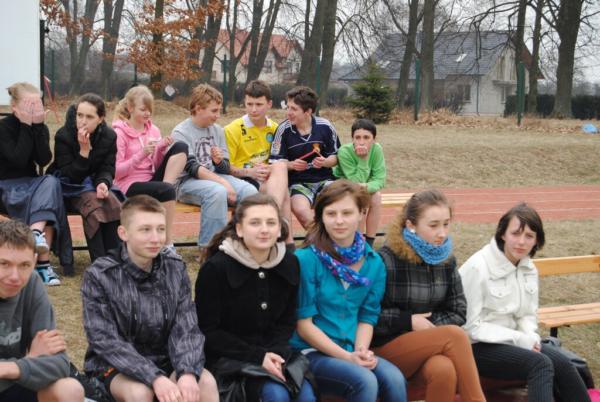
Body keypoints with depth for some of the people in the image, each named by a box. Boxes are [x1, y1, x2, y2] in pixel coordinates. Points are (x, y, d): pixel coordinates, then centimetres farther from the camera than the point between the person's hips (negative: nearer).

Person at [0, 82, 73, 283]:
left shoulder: (41, 128, 6)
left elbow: (44, 160, -10)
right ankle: (43, 262, -42)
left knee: (51, 183, -30)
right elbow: (19, 160, -21)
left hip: (33, 185, 5)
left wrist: (38, 125, -16)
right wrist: (26, 126, -20)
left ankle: (37, 233, -46)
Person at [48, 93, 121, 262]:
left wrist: (103, 184, -27)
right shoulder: (63, 136, -15)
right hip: (69, 187, -3)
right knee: (93, 204, -33)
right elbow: (70, 176, -17)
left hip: (94, 184, 4)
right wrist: (84, 150, -30)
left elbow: (107, 170, -4)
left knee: (113, 204, -28)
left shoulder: (109, 136, -4)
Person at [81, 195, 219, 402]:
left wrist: (188, 372, -27)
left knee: (206, 382, -24)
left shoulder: (176, 269, -1)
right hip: (114, 366, -3)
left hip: (164, 361, 3)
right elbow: (106, 342, -19)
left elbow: (186, 329, -7)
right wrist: (155, 378, -32)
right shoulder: (99, 276, -13)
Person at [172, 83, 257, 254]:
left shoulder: (217, 130, 13)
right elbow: (192, 168, -16)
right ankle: (208, 248, -29)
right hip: (187, 182, -6)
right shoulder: (181, 132, -5)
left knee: (249, 190, -22)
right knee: (217, 192, -37)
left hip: (216, 177, 6)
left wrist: (219, 161, -13)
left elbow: (225, 168, 12)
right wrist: (223, 182, -26)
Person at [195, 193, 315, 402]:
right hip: (227, 358, -5)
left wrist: (276, 354, -13)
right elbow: (208, 331, -11)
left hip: (273, 354, 5)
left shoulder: (290, 264, 1)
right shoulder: (215, 268, -14)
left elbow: (287, 322, 8)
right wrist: (257, 357, -18)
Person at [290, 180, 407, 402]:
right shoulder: (306, 259, -11)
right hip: (311, 352, -5)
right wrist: (347, 357, -14)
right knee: (365, 381, -30)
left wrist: (361, 350, -11)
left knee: (394, 379, -23)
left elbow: (367, 317, 9)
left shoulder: (373, 263, 5)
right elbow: (303, 323, -10)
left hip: (352, 351, 5)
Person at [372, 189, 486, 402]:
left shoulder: (446, 260, 8)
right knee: (454, 335, -29)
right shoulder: (387, 260, -11)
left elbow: (458, 313, 11)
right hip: (386, 348, -4)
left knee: (444, 371, -33)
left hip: (429, 347, 4)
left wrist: (429, 325, -6)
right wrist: (409, 321, -11)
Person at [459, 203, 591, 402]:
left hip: (510, 340, 7)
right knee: (540, 364, -26)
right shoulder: (478, 267, -17)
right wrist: (520, 339, -17)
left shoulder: (529, 269, 6)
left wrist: (531, 338, -10)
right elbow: (471, 326, -16)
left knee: (561, 363, -16)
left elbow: (528, 315, 13)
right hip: (476, 347, -6)